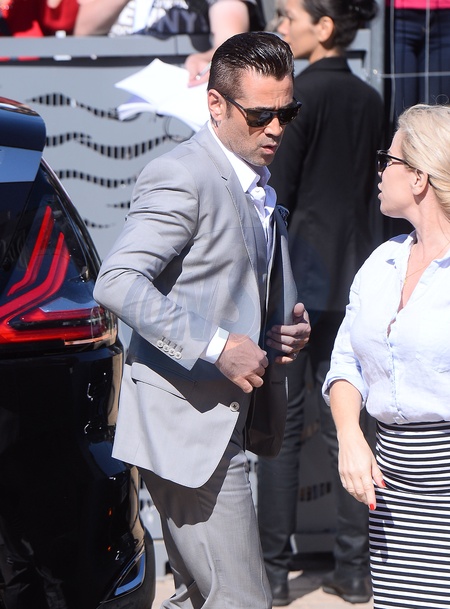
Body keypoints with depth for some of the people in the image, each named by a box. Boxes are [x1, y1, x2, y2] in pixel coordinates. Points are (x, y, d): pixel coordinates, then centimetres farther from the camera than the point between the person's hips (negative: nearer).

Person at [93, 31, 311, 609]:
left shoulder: (258, 187, 17)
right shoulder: (183, 177, -15)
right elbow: (117, 281, -25)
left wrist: (288, 326, 8)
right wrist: (217, 347, -28)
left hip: (224, 423, 10)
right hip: (188, 426, -10)